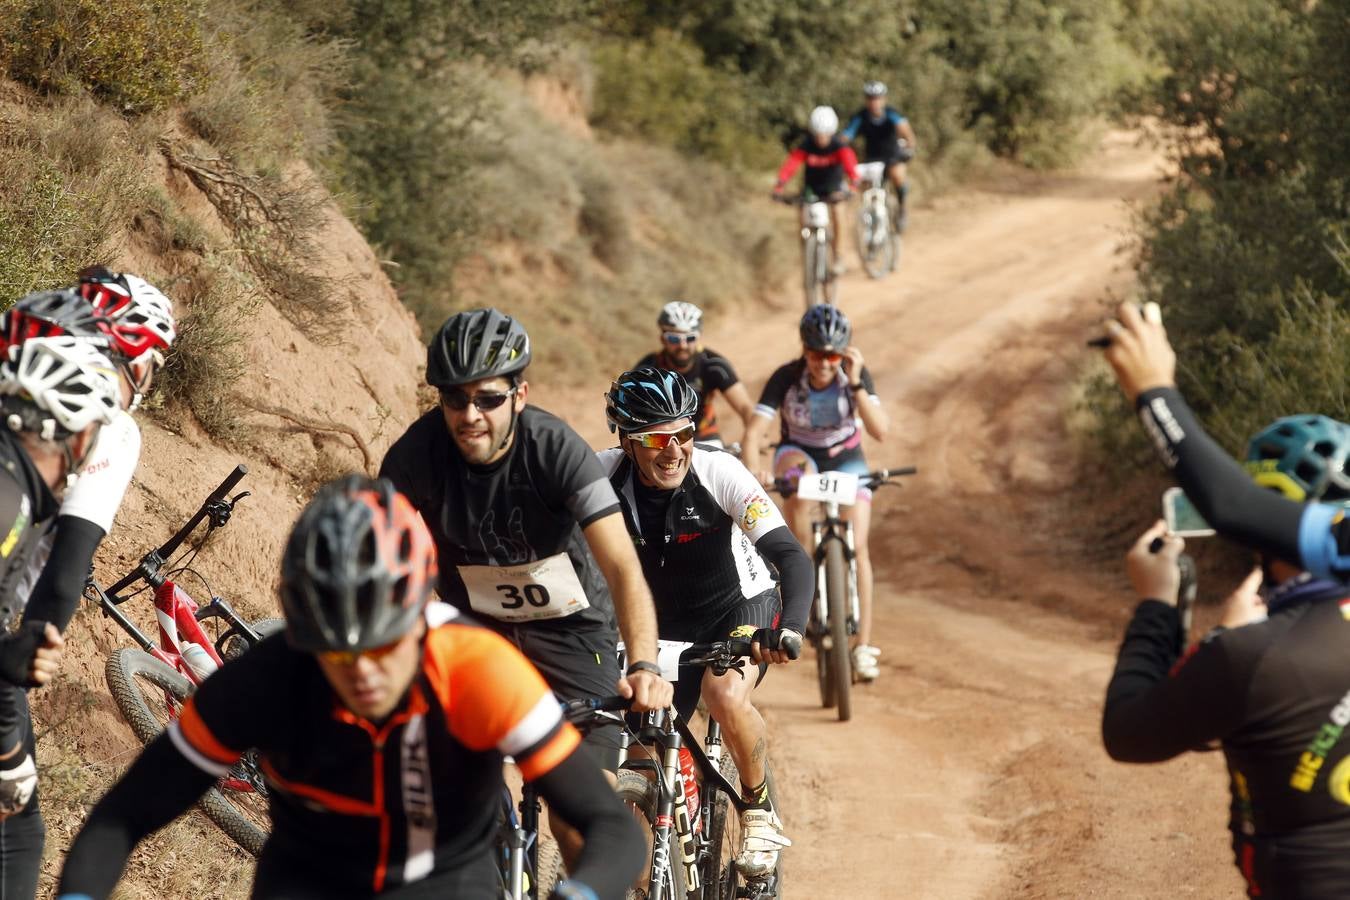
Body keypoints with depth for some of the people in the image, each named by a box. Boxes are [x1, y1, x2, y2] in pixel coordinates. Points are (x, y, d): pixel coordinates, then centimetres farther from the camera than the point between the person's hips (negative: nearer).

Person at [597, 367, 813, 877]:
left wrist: (790, 628, -52)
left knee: (725, 697, -32)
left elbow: (792, 557, -35)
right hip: (667, 619, 3)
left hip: (741, 604, -3)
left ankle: (761, 815, -7)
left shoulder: (719, 472, -29)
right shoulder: (604, 477, -23)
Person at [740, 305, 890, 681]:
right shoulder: (786, 378, -25)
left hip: (845, 459, 0)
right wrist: (754, 474, -51)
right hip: (799, 453, 0)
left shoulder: (857, 376, -22)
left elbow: (881, 431, -33)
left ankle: (863, 646, -11)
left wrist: (855, 384, -41)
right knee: (798, 474, -38)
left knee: (856, 547, -16)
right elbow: (754, 432, -32)